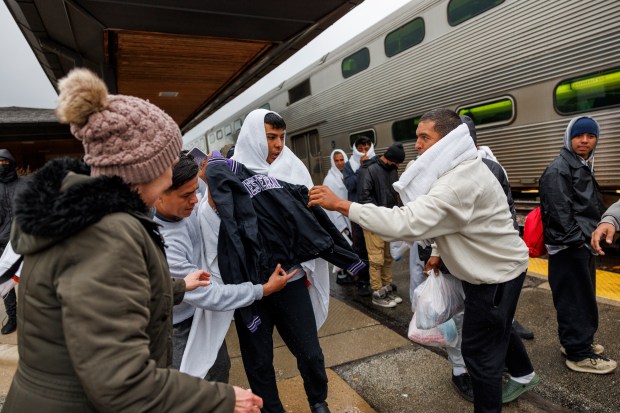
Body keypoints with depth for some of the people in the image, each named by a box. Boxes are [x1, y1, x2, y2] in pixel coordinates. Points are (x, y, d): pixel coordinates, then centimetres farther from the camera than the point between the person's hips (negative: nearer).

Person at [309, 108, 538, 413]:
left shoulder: (458, 182, -33)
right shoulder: (459, 170, 2)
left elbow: (406, 223, -42)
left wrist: (341, 204, -41)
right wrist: (442, 253, 1)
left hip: (497, 273, -10)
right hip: (496, 267, 10)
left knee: (479, 351, 2)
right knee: (495, 329, 29)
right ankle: (524, 375, 55)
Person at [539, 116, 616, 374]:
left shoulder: (584, 167, 18)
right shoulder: (558, 169, -15)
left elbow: (593, 207, 22)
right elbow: (559, 212, -22)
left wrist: (589, 238, 14)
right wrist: (575, 240, -19)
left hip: (582, 244, 10)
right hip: (568, 247, -10)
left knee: (583, 297, 18)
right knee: (575, 299, -3)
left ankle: (574, 341, 32)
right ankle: (578, 353, 8)